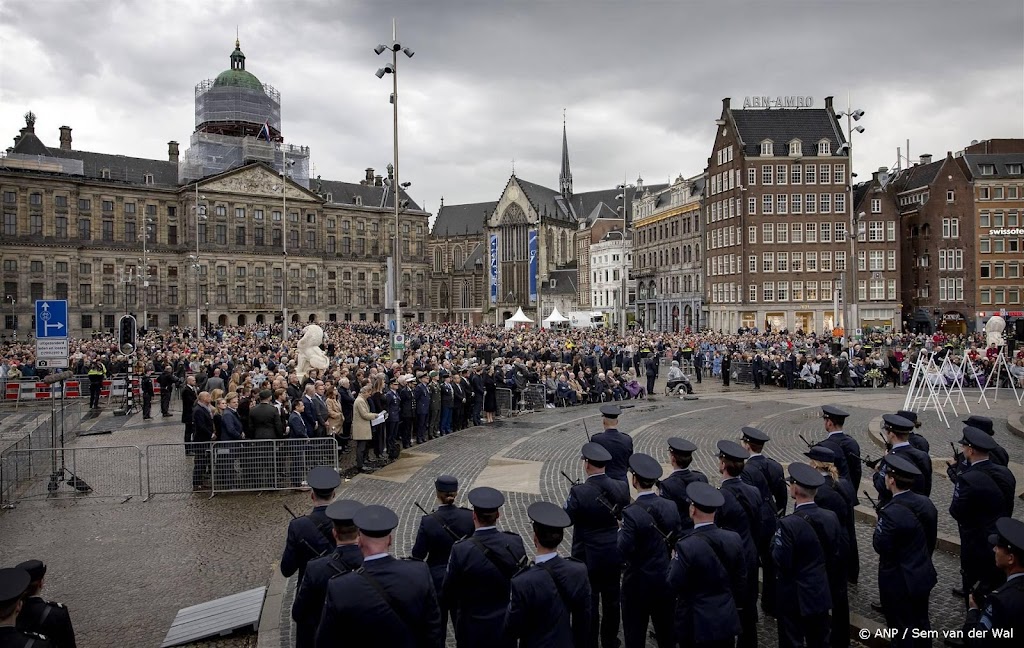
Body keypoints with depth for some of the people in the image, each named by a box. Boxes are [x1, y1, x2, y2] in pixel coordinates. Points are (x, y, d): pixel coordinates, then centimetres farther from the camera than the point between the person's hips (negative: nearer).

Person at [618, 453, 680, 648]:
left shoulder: (631, 513, -23)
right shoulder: (671, 506, -6)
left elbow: (624, 552, -22)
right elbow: (674, 540, 4)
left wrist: (621, 530, -6)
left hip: (639, 582, -5)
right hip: (666, 579, 5)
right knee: (666, 630, 20)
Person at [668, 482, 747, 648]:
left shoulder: (686, 546, -23)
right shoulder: (734, 539, -6)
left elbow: (674, 585, -15)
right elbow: (741, 580, 4)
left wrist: (674, 560, 2)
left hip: (697, 625, -5)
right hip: (728, 621, 5)